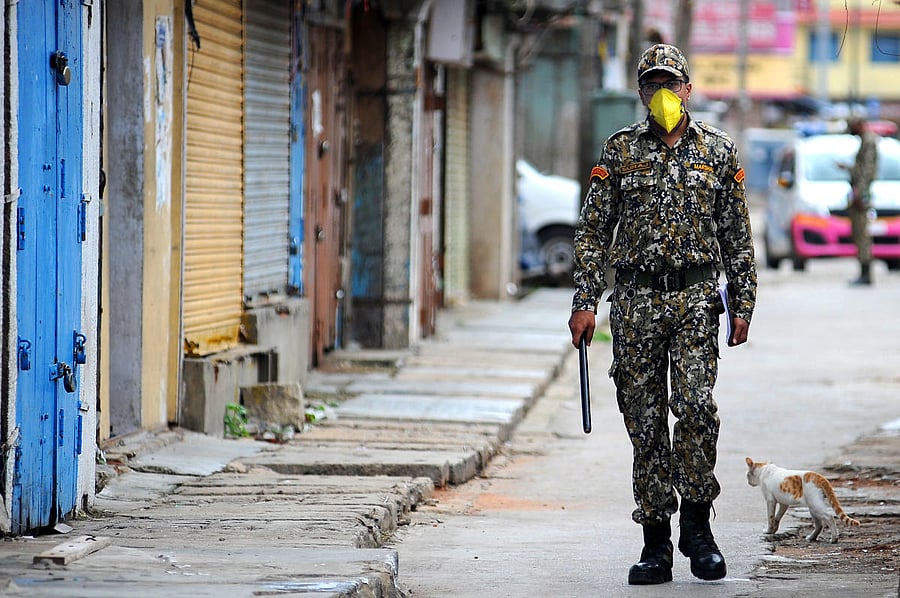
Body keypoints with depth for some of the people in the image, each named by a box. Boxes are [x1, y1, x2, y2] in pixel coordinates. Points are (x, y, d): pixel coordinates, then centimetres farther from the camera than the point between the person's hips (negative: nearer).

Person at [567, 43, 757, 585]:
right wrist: (586, 301, 0)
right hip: (637, 302, 1)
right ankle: (656, 543, 8)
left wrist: (743, 305, 7)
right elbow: (593, 232, 7)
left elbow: (738, 236, 11)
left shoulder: (718, 150, 8)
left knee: (696, 404, -18)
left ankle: (696, 520, -1)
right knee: (646, 423, 2)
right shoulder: (620, 151, 7)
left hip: (697, 299, -1)